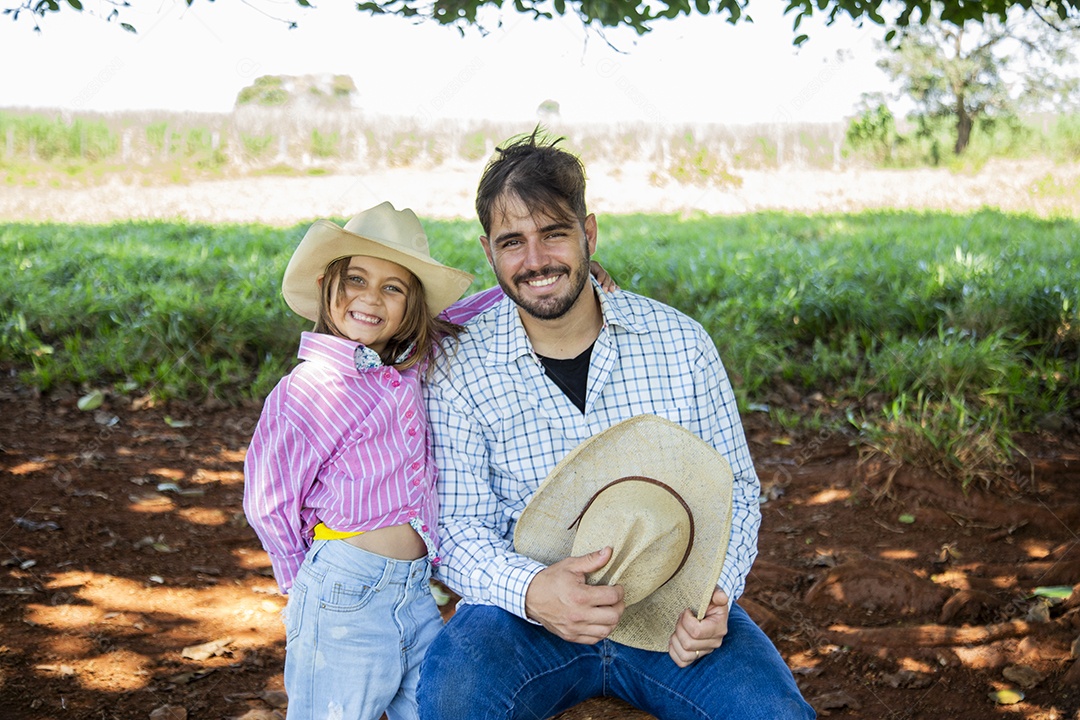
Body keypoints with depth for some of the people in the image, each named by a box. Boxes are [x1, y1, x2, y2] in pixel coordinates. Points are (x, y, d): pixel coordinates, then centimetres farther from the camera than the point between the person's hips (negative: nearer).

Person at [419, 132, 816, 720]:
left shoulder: (680, 342, -1)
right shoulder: (460, 368, -5)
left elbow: (734, 488, 5)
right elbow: (459, 530, -6)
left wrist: (712, 595, -14)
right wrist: (531, 590, -28)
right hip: (525, 610, -1)